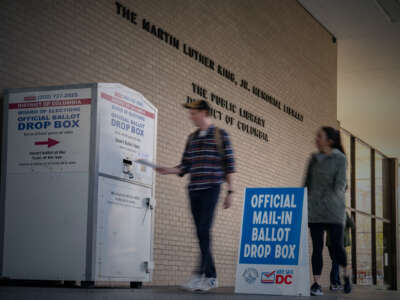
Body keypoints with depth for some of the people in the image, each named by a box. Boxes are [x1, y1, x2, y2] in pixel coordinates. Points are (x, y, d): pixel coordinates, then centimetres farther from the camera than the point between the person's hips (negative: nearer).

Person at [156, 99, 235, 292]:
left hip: (211, 188, -6)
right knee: (200, 234, 4)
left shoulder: (220, 135, 2)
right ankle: (211, 277, 10)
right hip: (194, 189, 6)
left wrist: (230, 191, -5)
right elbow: (185, 166, 16)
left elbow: (229, 165, 0)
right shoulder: (192, 138, 18)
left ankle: (200, 275, -21)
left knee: (204, 230, -16)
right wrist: (167, 170, -1)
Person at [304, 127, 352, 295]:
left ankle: (346, 275, 22)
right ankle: (316, 284, -3)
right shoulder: (314, 158, 14)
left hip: (332, 210, -3)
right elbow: (307, 183, 16)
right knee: (317, 247, -3)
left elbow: (340, 183, -6)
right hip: (314, 209, 3)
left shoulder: (340, 158, 1)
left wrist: (334, 203, -17)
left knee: (337, 246, -4)